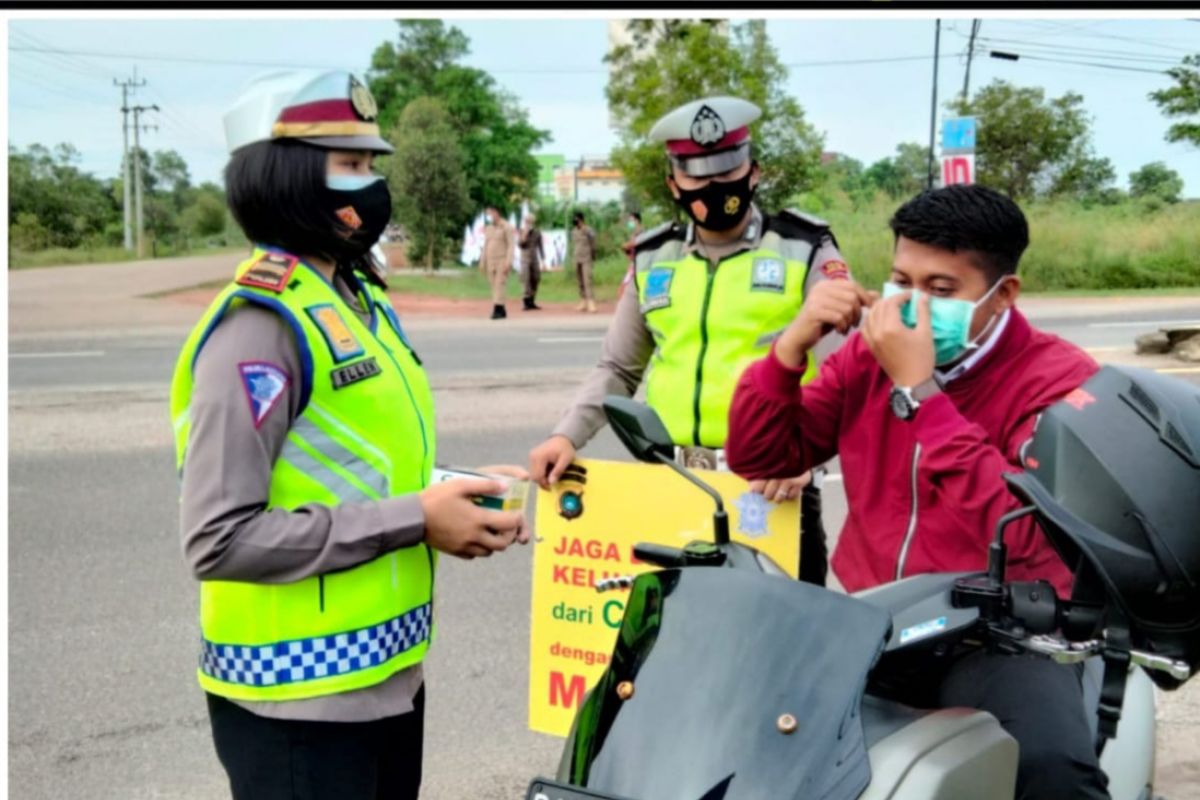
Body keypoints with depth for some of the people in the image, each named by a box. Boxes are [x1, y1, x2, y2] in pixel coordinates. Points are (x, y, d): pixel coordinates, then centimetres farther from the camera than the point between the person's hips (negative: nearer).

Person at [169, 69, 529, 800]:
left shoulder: (362, 300, 10)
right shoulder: (260, 325, -19)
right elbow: (220, 539, -25)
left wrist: (449, 492, 0)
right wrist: (414, 520, -22)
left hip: (388, 675, 9)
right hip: (300, 696, -8)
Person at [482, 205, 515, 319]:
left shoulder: (507, 227, -10)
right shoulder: (488, 229, 12)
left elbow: (511, 245, -15)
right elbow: (486, 247, 16)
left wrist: (508, 262, -24)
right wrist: (482, 263, 11)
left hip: (503, 261, -7)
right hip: (491, 262, 7)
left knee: (499, 286, -16)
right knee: (495, 287, 5)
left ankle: (497, 311, -19)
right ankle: (502, 311, 10)